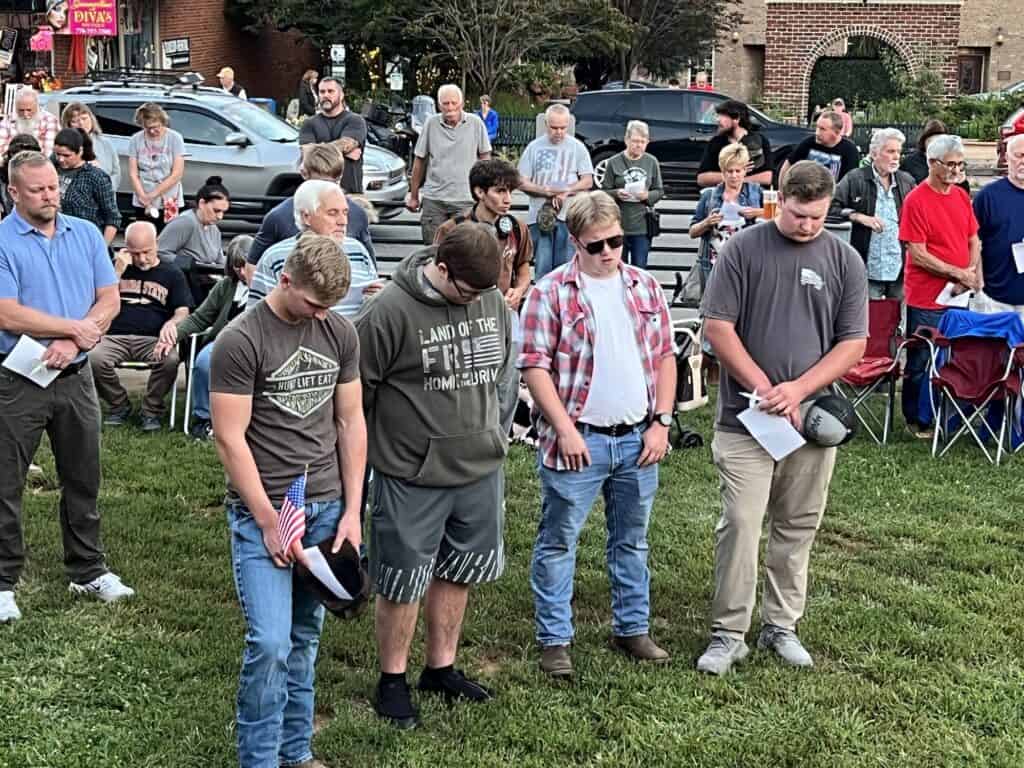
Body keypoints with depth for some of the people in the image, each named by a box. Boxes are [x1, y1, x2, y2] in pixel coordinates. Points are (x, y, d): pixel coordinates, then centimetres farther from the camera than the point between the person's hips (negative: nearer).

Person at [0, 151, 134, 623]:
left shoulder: (85, 234, 7)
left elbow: (109, 300, 2)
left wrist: (71, 342, -13)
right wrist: (77, 328, -12)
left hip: (75, 377, 5)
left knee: (83, 479, 13)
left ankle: (87, 570, 26)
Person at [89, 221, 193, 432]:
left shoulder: (171, 274, 16)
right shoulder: (118, 267, 21)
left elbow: (183, 312, 7)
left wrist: (170, 324, -16)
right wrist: (119, 270, 1)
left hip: (153, 340, -1)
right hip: (115, 337, 1)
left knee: (170, 359, -36)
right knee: (93, 358, -32)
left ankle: (152, 410, -9)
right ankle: (119, 407, -5)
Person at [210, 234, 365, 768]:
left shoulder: (339, 333, 7)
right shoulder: (240, 341, -10)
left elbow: (351, 423, 11)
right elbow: (229, 439, -11)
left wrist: (351, 511, 6)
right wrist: (269, 523, -11)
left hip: (326, 506, 5)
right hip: (261, 509, -5)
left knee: (305, 638, 10)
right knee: (270, 643, -9)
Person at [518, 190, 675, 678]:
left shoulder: (645, 289, 8)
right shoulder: (550, 293, -6)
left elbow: (664, 358, 11)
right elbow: (535, 367, -9)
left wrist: (661, 422, 2)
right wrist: (565, 430, -14)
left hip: (637, 439, 4)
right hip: (577, 442, -4)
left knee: (632, 540, 16)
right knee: (558, 542, 3)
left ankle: (632, 628, 29)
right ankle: (554, 640, 13)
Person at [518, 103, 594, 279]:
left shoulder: (577, 147, 8)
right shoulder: (534, 147, 8)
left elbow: (588, 181, 5)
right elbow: (522, 183, 6)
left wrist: (566, 191, -12)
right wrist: (545, 190, -11)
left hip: (569, 217, 0)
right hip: (539, 216, 1)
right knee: (542, 267, 1)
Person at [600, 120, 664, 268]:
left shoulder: (652, 162, 5)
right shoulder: (614, 162, 0)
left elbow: (659, 191, 9)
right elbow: (604, 192, 3)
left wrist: (648, 196, -12)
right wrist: (616, 193, -18)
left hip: (642, 226, 0)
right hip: (618, 224, 0)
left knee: (639, 268, -1)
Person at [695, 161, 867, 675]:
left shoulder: (844, 261, 4)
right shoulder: (743, 250, -3)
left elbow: (852, 343, 3)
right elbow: (717, 327, -6)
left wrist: (799, 388, -12)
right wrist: (766, 391, -11)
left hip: (813, 417, 3)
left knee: (797, 527, 11)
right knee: (740, 525, -6)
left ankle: (781, 626, 24)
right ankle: (728, 633, 5)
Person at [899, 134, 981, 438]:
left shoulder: (961, 196, 8)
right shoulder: (916, 200, -12)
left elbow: (974, 241, 14)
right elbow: (918, 254, -15)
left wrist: (973, 275, -4)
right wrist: (958, 273, -15)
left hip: (960, 297, 6)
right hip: (926, 299, -6)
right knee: (921, 362, 5)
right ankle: (917, 420, 19)